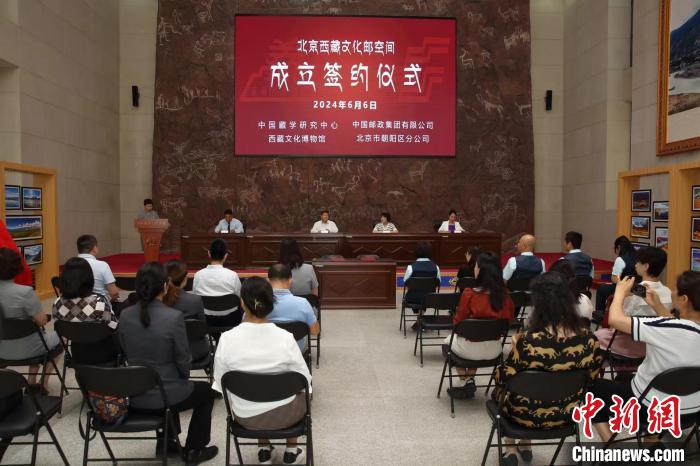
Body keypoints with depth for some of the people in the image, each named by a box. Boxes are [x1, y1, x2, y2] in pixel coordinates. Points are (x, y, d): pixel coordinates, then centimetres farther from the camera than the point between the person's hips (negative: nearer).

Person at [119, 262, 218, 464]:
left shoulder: (125, 315, -7)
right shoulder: (174, 317, -23)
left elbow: (128, 354, 6)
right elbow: (183, 361, -13)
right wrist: (183, 377, 9)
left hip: (134, 397, 5)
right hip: (165, 396, -5)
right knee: (206, 391, 25)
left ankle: (166, 441, 43)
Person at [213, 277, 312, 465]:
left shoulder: (227, 339, -20)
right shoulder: (285, 338, -22)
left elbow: (220, 382, -7)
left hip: (245, 416, 2)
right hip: (283, 415, -1)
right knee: (303, 392, 32)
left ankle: (264, 450, 36)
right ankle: (291, 450, 36)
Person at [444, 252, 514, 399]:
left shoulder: (469, 293, -22)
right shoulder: (505, 294, -8)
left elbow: (457, 322, -11)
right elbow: (509, 320, 7)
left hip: (471, 350, -4)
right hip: (494, 349, 4)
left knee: (447, 342, 29)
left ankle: (467, 380, 22)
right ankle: (470, 379, 30)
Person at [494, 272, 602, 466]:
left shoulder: (528, 342, -30)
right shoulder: (589, 339, -17)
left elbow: (502, 378, -16)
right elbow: (592, 377, 0)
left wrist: (516, 347, -2)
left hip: (527, 414, -4)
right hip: (565, 414, 4)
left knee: (499, 390, 29)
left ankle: (511, 450, 32)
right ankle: (525, 446, 42)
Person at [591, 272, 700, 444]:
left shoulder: (668, 328, -33)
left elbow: (615, 319, -26)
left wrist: (621, 292, -10)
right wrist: (657, 305, 3)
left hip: (653, 407, -6)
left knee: (594, 386, 14)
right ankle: (653, 440, 35)